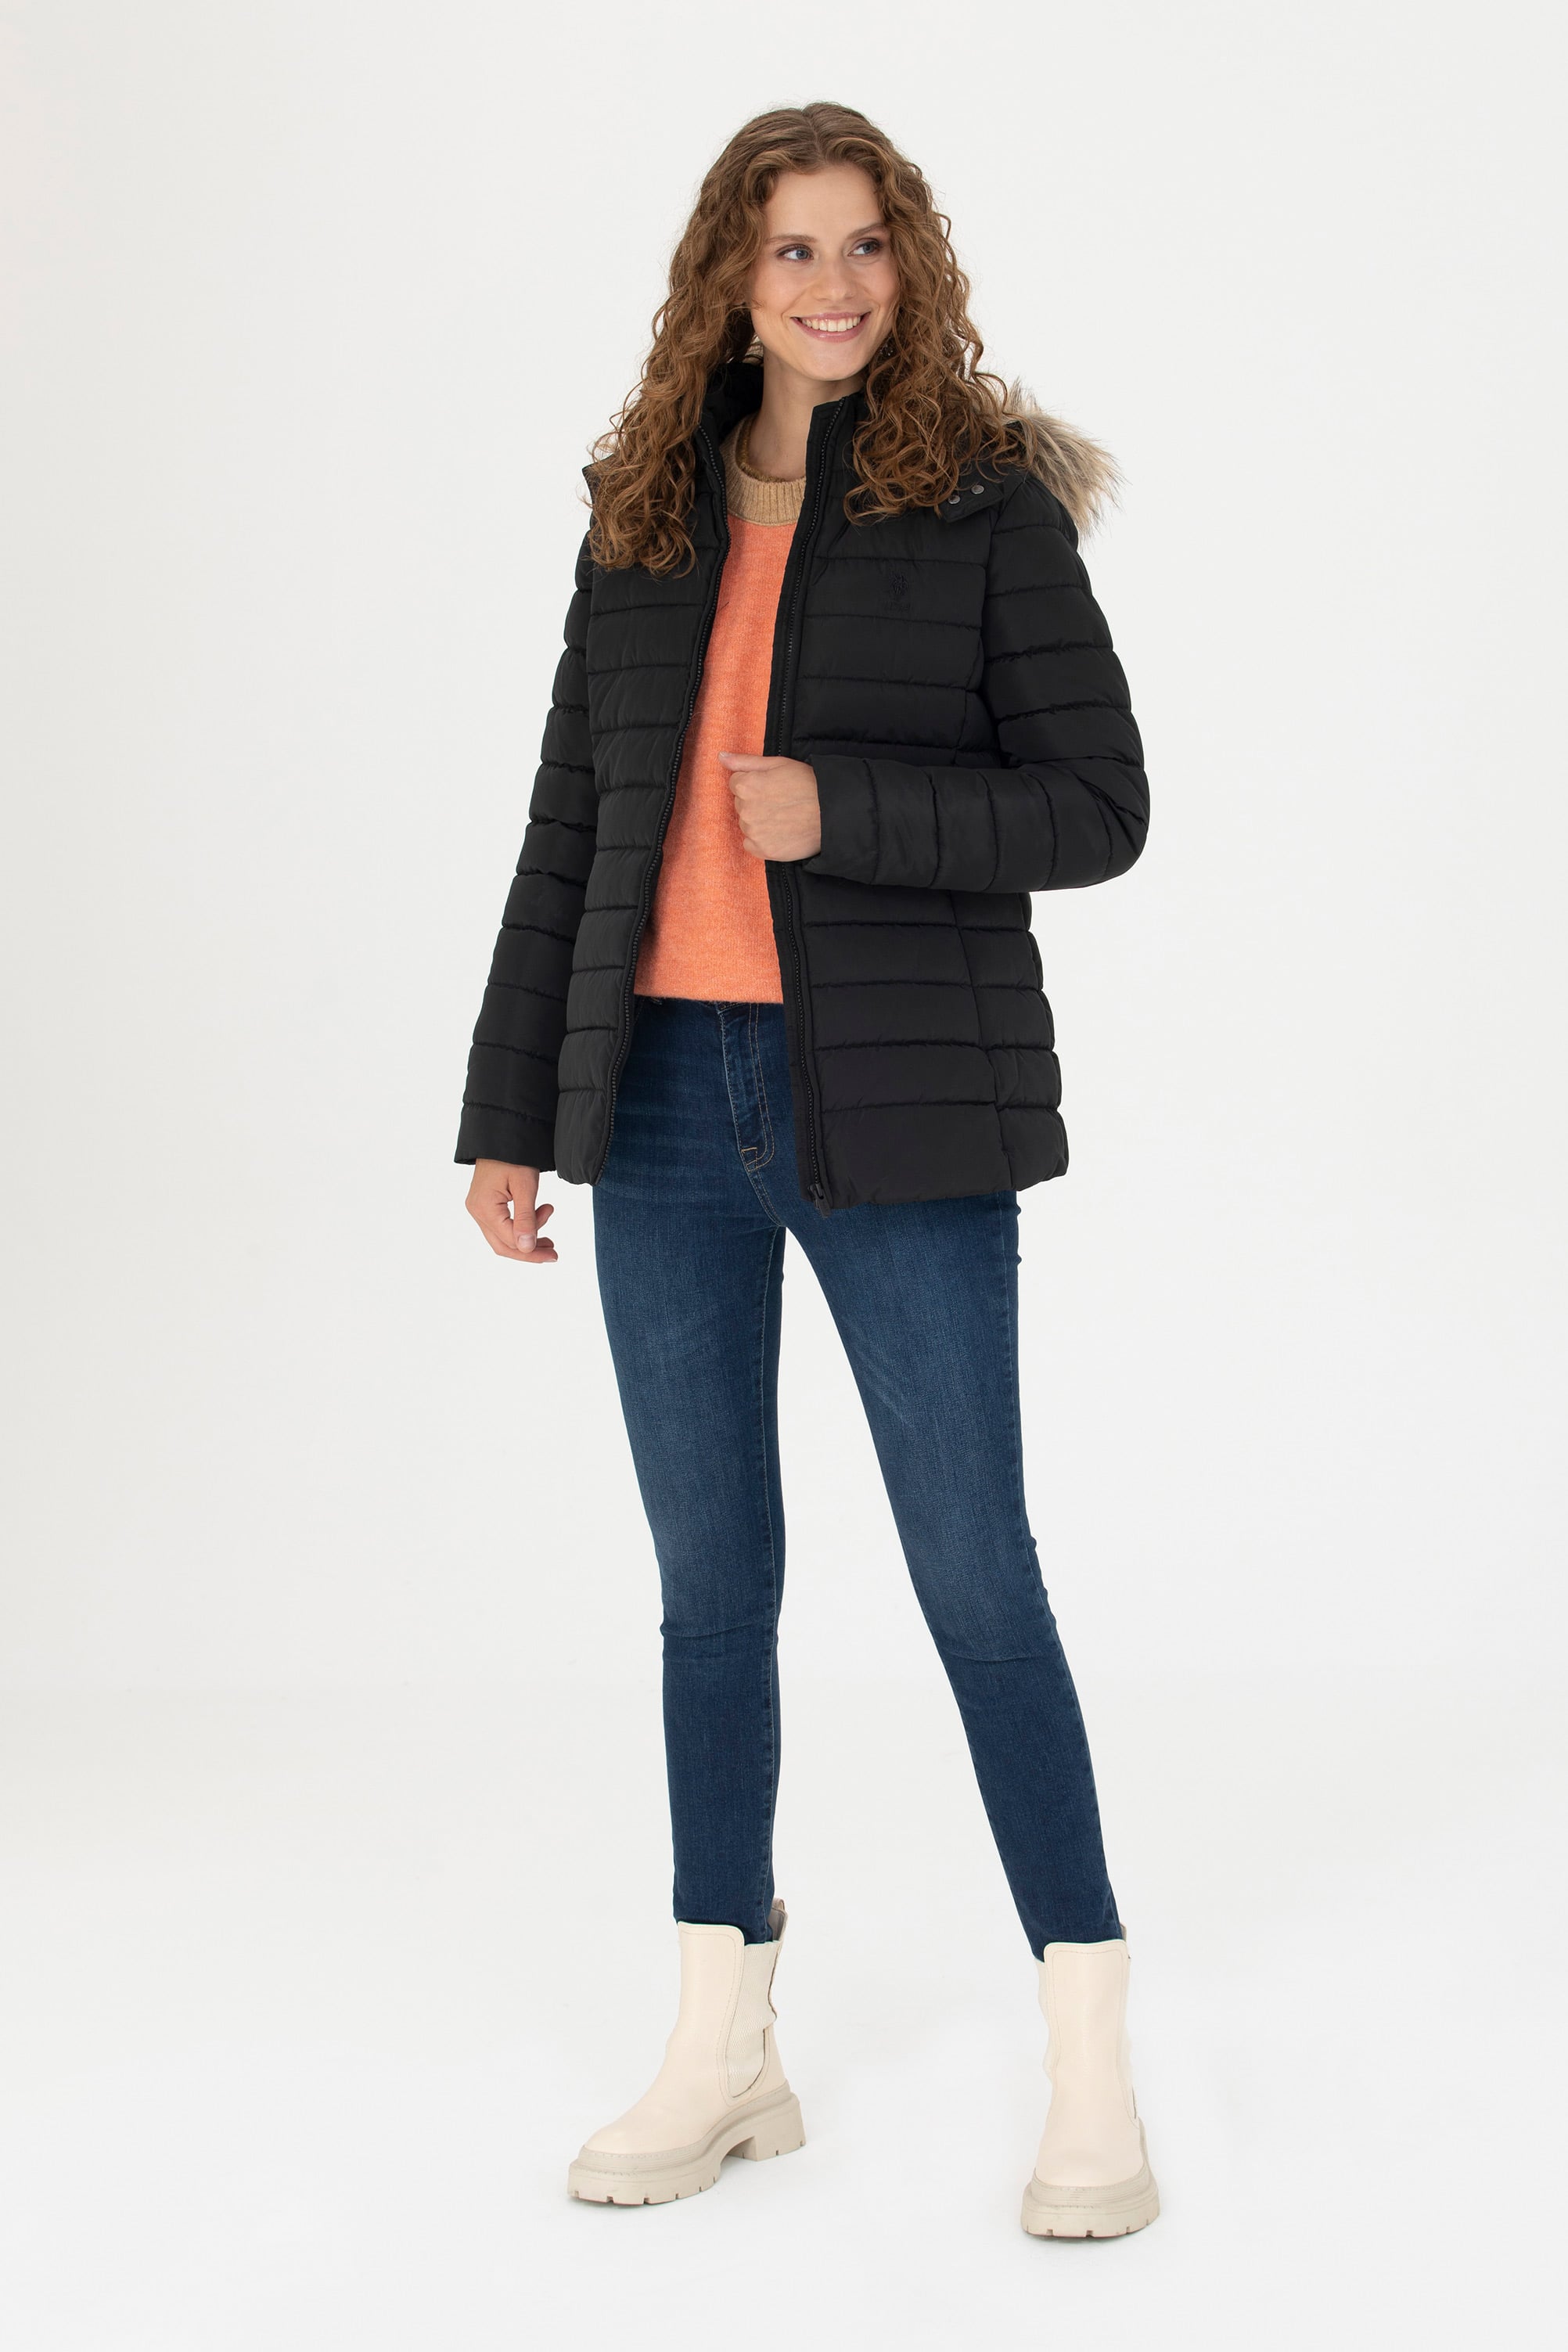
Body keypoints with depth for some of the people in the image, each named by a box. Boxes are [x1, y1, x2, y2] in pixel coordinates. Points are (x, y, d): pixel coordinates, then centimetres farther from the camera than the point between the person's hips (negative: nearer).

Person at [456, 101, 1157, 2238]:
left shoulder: (985, 503, -2)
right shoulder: (642, 521, 10)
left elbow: (1100, 806, -5)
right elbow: (567, 839, 13)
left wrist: (843, 812, -18)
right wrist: (507, 1114, 10)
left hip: (898, 1105, -4)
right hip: (667, 1099, 4)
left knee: (976, 1571, -2)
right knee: (712, 1576, 9)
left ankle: (1094, 2078, 8)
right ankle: (725, 2053, 21)